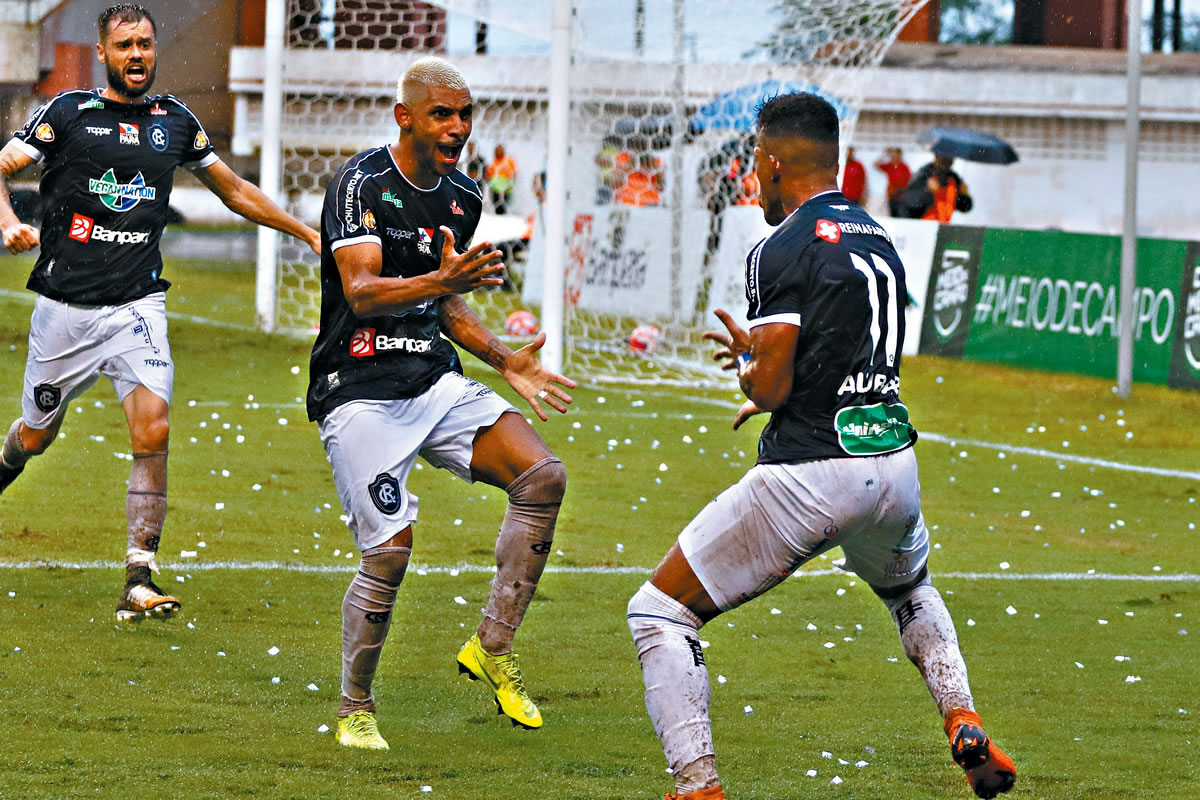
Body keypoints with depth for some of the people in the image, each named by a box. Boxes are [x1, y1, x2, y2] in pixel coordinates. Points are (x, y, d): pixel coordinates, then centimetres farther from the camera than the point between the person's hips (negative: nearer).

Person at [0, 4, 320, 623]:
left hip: (137, 306, 1)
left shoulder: (175, 121, 9)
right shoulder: (68, 113, -2)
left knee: (153, 431, -17)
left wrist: (307, 233, 22)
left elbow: (232, 189, 22)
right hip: (66, 306, -1)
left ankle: (139, 583, -16)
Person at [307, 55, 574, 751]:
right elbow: (362, 293, -26)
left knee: (543, 477, -13)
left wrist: (506, 362, 13)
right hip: (360, 392, -7)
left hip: (437, 382, 7)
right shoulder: (362, 184, -12)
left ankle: (494, 648, -3)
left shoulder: (464, 197, 11)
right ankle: (355, 711, 7)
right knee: (390, 555, -14)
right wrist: (440, 282, -42)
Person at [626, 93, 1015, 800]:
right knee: (911, 592, 38)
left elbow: (772, 388, -14)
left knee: (659, 614, 5)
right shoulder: (880, 240, 14)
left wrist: (749, 367, 9)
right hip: (894, 465, 7)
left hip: (809, 471, -7)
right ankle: (964, 721, 15)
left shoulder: (783, 252, -10)